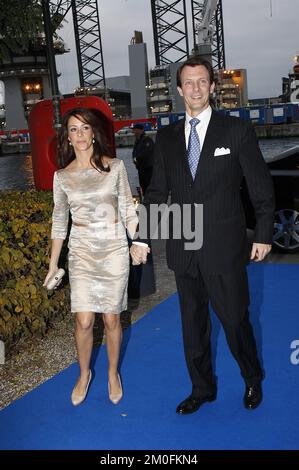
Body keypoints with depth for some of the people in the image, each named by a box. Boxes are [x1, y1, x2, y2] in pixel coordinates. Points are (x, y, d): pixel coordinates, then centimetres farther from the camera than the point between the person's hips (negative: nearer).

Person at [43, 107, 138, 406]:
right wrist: (53, 264, 9)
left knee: (111, 318, 7)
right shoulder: (62, 176, 2)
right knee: (84, 321, -2)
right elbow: (59, 221, 7)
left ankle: (113, 374, 30)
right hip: (82, 251, 1)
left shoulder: (114, 166, -1)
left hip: (115, 249, 0)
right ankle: (84, 374, 25)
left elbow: (127, 209, 4)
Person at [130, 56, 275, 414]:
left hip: (225, 249, -3)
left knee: (235, 320, 5)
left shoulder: (237, 130, -2)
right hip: (183, 248, 4)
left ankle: (253, 380, 34)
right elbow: (156, 192, 9)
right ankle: (202, 388, 34)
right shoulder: (166, 137, 7)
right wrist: (142, 238, 5)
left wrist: (263, 236, 1)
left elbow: (261, 187, 1)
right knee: (192, 323, 14)